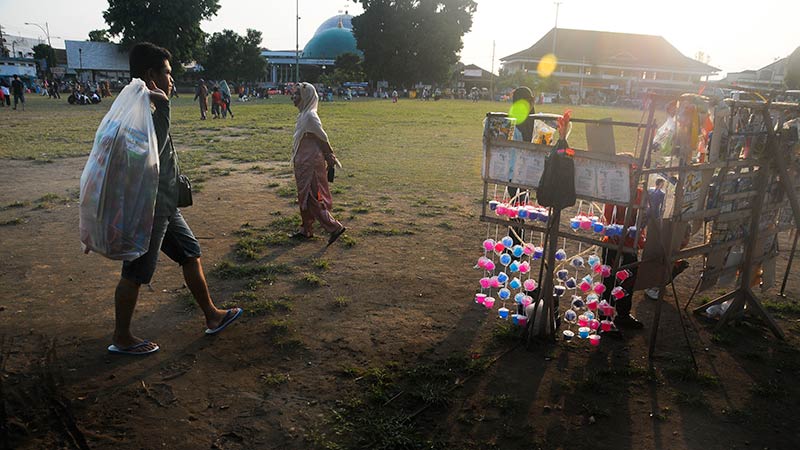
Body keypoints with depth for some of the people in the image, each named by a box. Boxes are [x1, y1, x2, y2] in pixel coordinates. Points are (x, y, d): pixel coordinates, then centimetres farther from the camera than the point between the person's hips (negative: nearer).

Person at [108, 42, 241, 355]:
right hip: (149, 209, -10)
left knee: (191, 254, 17)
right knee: (135, 274, 5)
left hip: (165, 206, 10)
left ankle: (212, 317, 31)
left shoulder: (149, 107, 10)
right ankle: (121, 339, 24)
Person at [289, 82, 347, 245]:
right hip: (304, 164, 10)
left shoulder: (310, 116, -18)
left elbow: (323, 139, -17)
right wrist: (330, 158, 15)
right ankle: (306, 230, 26)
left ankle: (335, 227, -3)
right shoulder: (303, 115, 12)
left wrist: (331, 159, -11)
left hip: (311, 165, -10)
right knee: (304, 198, 16)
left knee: (311, 199, -6)